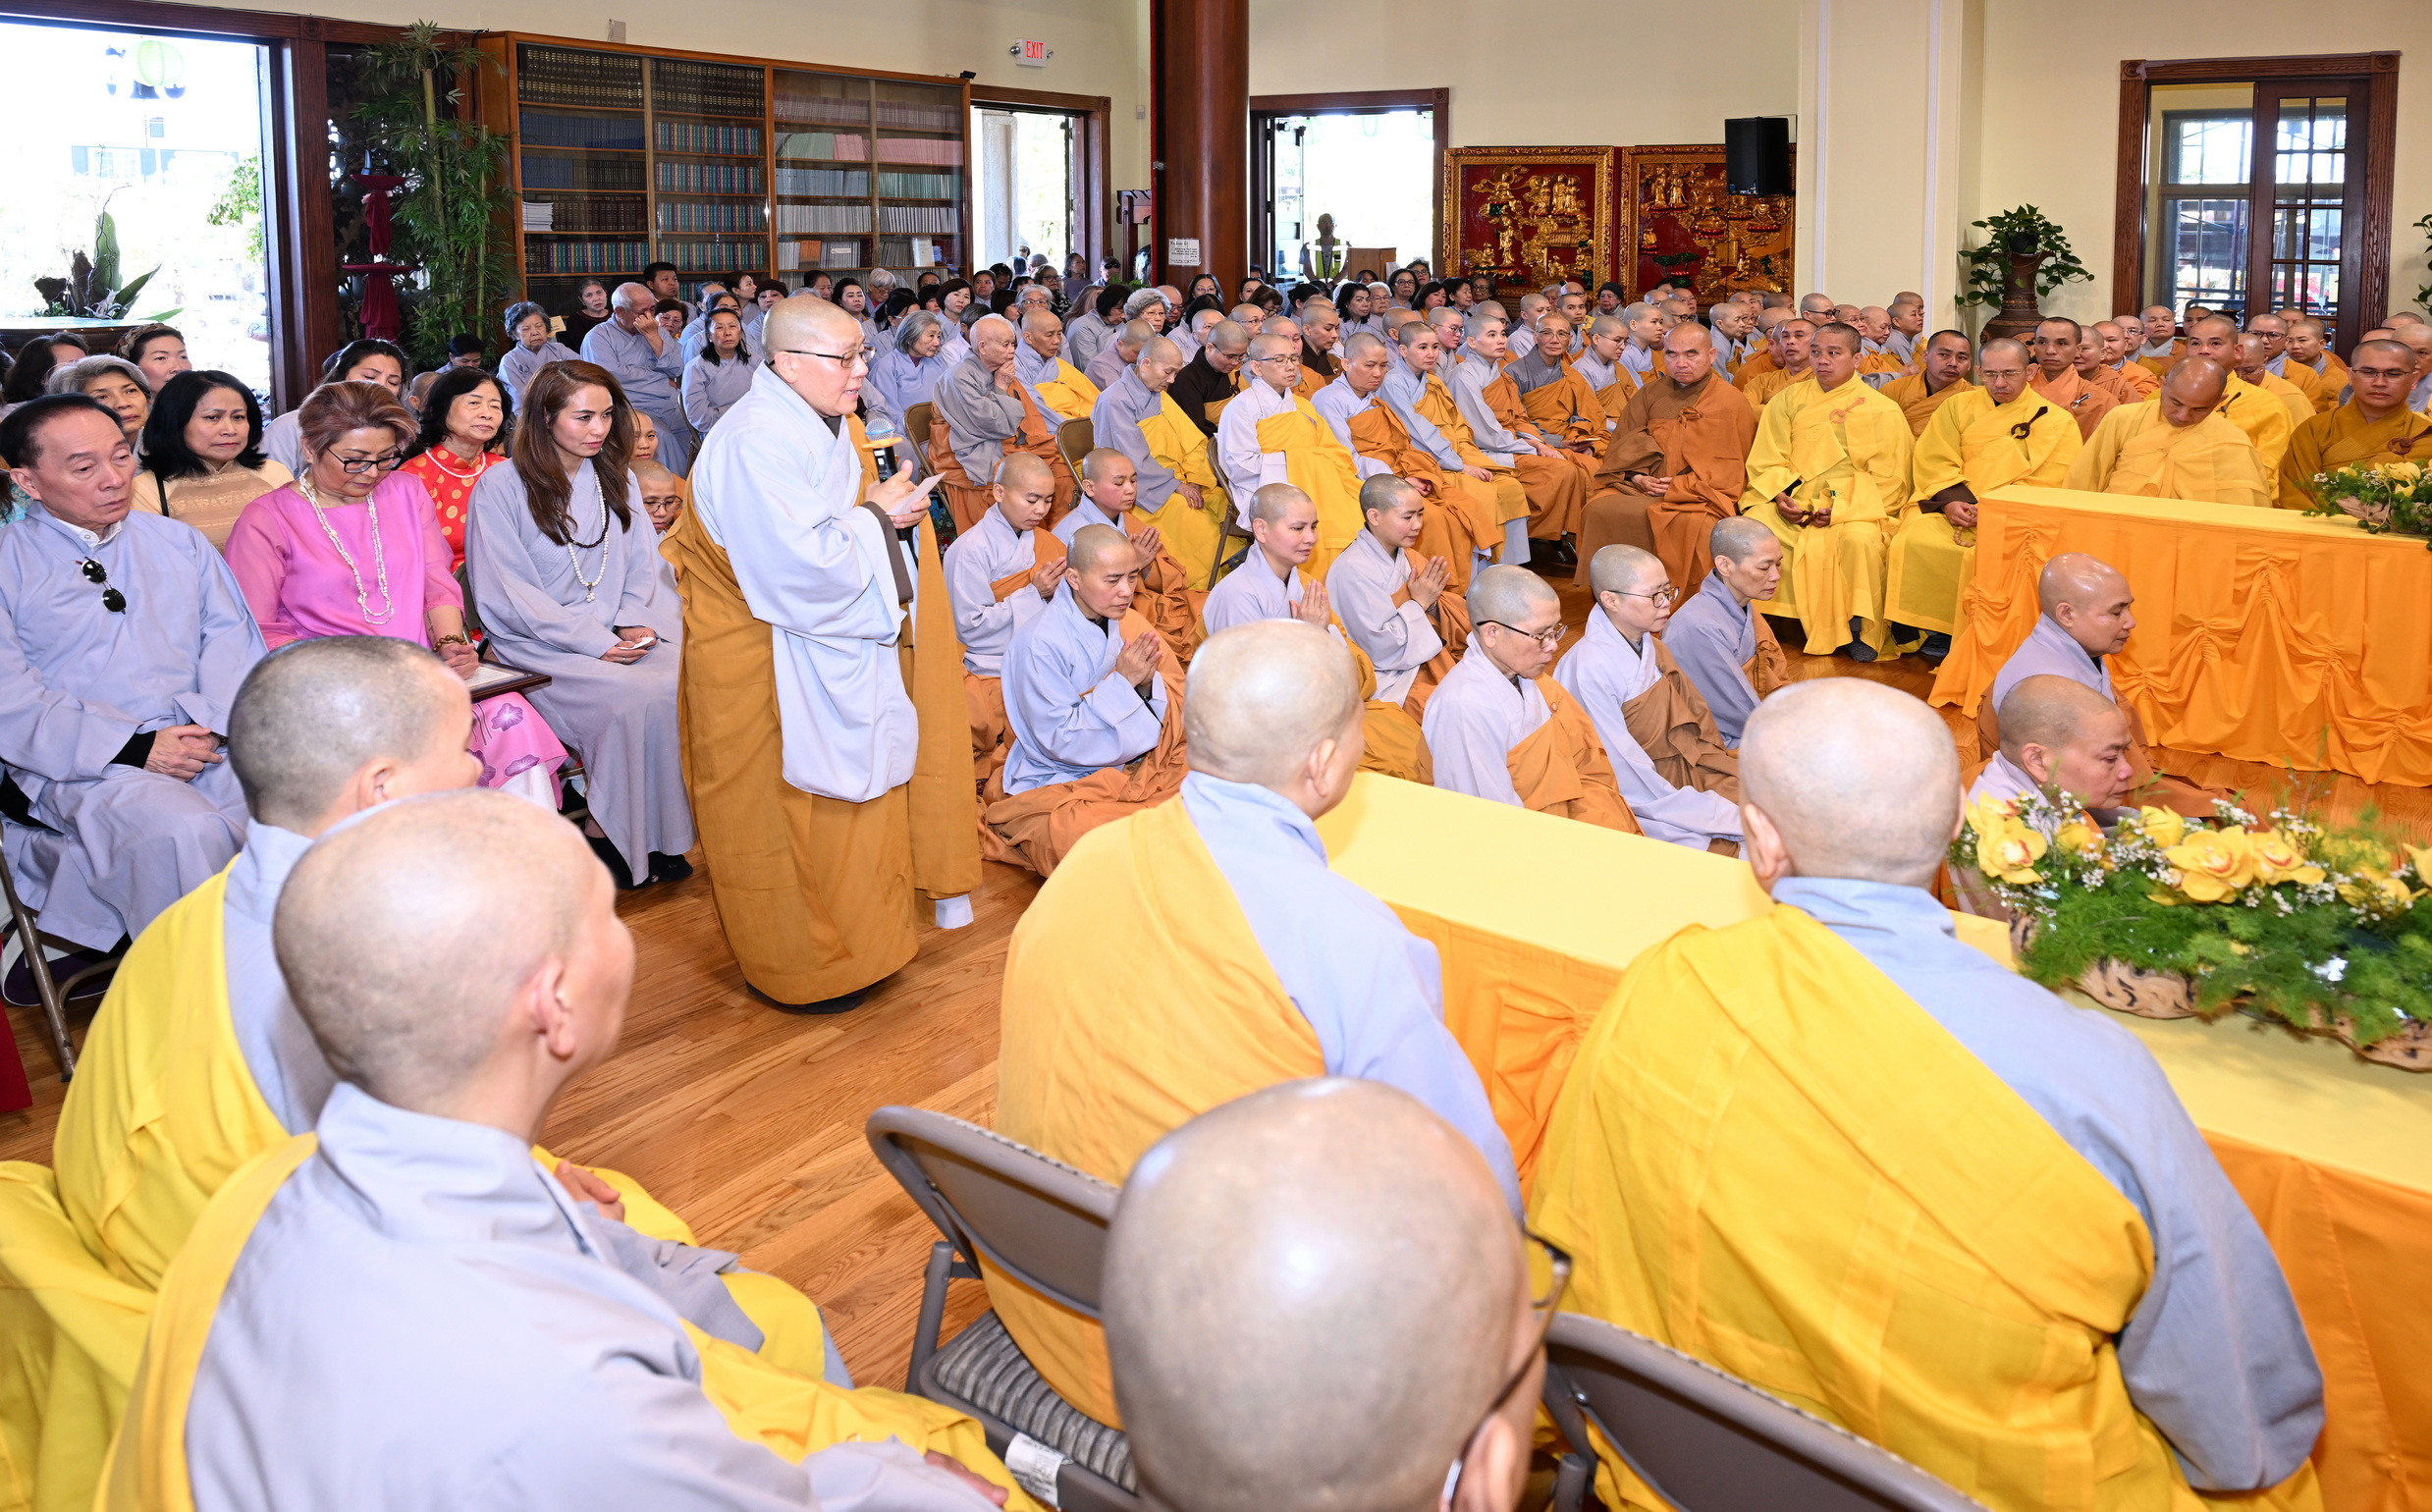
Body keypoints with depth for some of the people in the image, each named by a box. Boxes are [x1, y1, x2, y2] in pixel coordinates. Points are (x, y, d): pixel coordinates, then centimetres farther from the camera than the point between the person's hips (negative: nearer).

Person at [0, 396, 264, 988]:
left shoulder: (178, 542, 21)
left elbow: (231, 633, 12)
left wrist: (214, 725, -9)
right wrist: (133, 749, -15)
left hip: (207, 744, 4)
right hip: (81, 770, -4)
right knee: (184, 831, -36)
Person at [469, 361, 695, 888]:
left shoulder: (615, 477, 16)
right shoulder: (501, 486, -3)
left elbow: (643, 562, 14)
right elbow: (506, 595, -9)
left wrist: (634, 623, -8)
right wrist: (595, 642, -16)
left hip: (618, 635, 5)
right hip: (539, 644, -5)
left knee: (687, 679, -26)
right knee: (636, 694, -31)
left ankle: (663, 833, -14)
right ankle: (604, 833, -12)